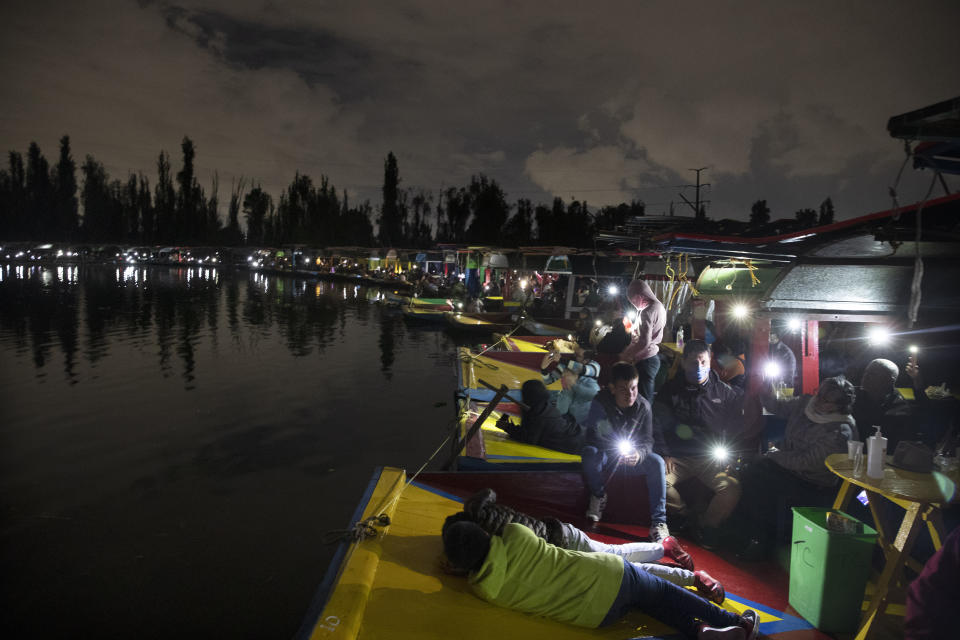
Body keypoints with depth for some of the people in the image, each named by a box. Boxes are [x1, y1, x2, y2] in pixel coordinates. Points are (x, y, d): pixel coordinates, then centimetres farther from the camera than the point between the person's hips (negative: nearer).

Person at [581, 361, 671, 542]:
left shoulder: (643, 406, -9)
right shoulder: (600, 403, -16)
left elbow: (648, 440, -8)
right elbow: (592, 435, -23)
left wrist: (639, 454, -33)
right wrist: (617, 449, -38)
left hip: (632, 458, 2)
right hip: (606, 456, -1)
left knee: (657, 462, -27)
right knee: (589, 453, -35)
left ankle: (659, 521, -24)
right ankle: (598, 496, -6)